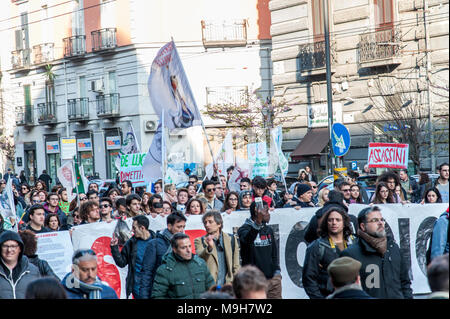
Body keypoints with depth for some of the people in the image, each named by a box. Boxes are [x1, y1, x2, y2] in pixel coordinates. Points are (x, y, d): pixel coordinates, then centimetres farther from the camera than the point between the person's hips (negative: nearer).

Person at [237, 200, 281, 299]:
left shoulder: (268, 230, 17)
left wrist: (277, 271, 10)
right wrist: (258, 222, -42)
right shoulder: (244, 229, -3)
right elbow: (247, 239, -28)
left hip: (272, 278, 5)